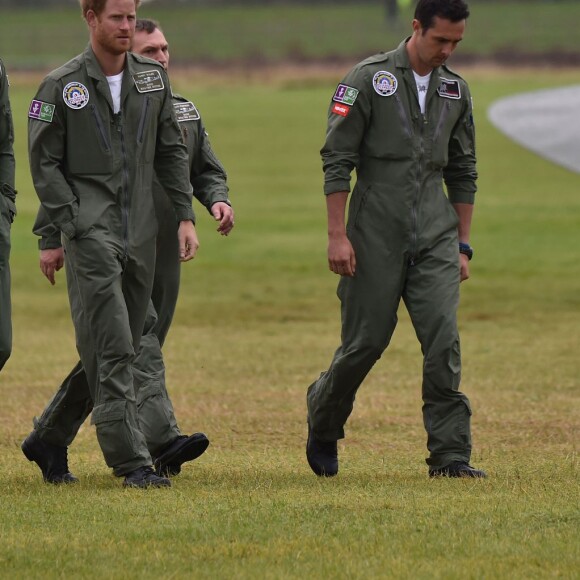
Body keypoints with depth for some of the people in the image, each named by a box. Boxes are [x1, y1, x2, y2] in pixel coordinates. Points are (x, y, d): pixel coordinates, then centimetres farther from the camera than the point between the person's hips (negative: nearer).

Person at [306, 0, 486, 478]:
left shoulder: (456, 90, 12)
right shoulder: (369, 79, -4)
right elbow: (337, 160, -6)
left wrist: (462, 245, 14)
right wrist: (337, 235, -11)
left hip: (436, 238, 4)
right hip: (377, 238, -4)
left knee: (444, 341, -9)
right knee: (366, 342, 1)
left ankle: (450, 454, -8)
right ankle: (323, 423, 27)